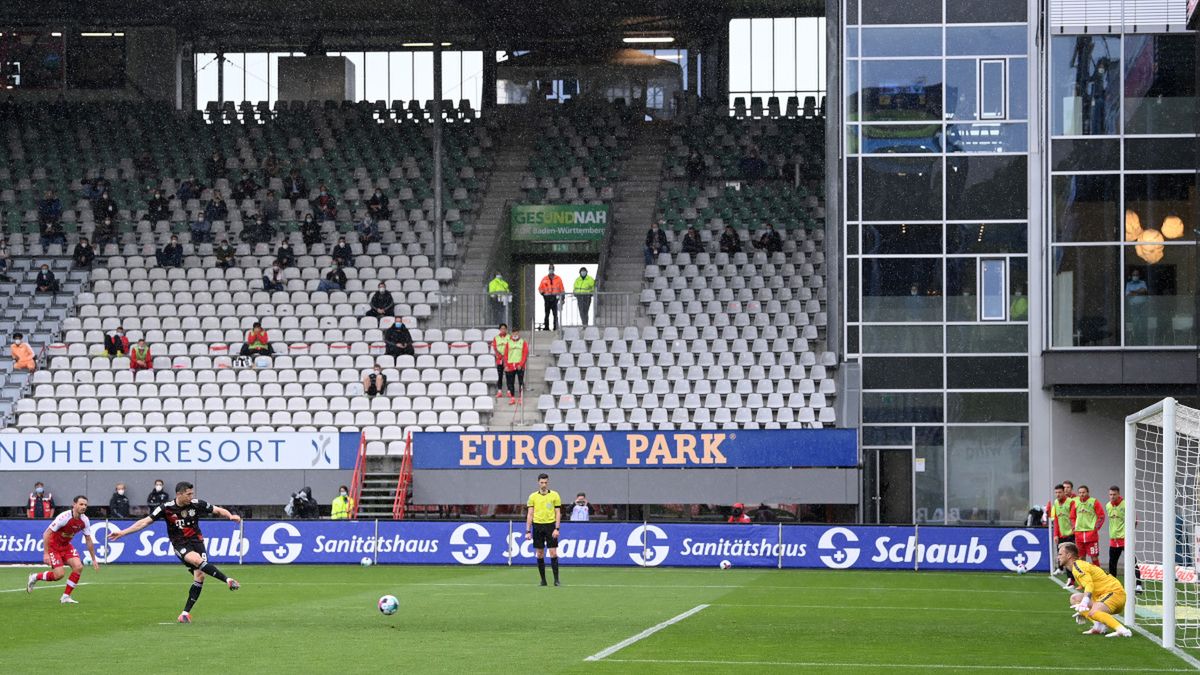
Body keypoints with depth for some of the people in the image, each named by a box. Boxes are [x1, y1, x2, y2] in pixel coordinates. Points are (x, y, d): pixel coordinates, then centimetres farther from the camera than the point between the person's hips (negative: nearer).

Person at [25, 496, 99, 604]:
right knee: (59, 574, -17)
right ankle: (35, 577, 11)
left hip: (66, 545, 6)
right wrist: (46, 554, -26)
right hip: (53, 545, -6)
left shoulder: (85, 520, -9)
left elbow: (89, 540, 4)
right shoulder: (64, 517, -28)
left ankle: (66, 596, -1)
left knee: (78, 567, -14)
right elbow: (46, 534, -24)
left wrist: (94, 559, 5)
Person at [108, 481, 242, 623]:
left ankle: (186, 613, -1)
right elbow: (145, 522, -7)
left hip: (196, 541, 2)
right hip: (180, 544, -2)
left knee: (199, 575, -11)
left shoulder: (197, 504, -6)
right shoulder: (166, 508, -10)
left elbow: (218, 510, 1)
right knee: (197, 559, -34)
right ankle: (228, 580, -32)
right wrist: (123, 532, -11)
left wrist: (230, 516, -20)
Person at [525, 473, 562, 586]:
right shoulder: (533, 496, 5)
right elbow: (530, 514, 5)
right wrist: (528, 531, 0)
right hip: (537, 526, 2)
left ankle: (556, 580, -3)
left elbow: (558, 513, 2)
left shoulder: (554, 495, 2)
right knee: (540, 554, 3)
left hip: (550, 525, -2)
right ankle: (543, 580, 11)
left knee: (553, 553, -6)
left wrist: (557, 528, -8)